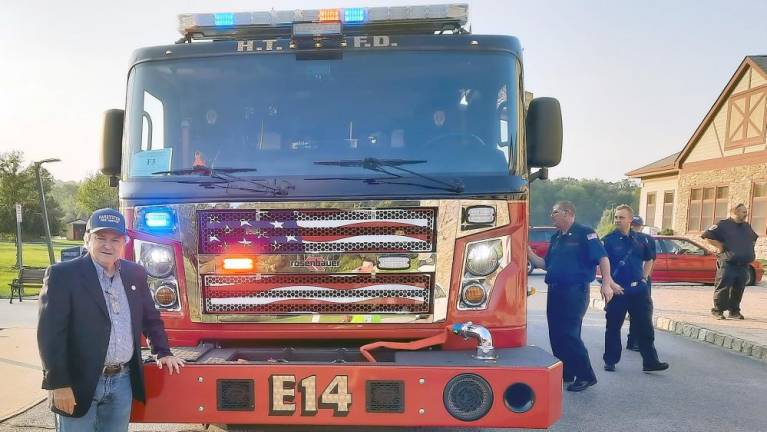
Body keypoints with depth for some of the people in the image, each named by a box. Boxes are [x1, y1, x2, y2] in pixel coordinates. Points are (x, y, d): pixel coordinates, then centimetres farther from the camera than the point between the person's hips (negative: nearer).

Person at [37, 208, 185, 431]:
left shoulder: (135, 274, 8)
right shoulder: (62, 274, -8)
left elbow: (151, 318, 20)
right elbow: (50, 333, -12)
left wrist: (162, 352, 12)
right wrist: (58, 384, -15)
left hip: (123, 381, 5)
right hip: (79, 383, -4)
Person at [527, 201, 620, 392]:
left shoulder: (584, 233, -8)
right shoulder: (556, 237, 16)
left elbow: (602, 258, -14)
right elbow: (547, 264, 20)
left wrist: (606, 283, -22)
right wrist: (530, 254, 8)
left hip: (575, 292, -8)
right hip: (555, 291, 8)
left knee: (570, 335, -9)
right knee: (556, 335, 10)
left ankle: (586, 376, 4)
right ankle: (565, 374, 23)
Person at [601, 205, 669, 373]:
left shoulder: (639, 239, 7)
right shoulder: (608, 240, -6)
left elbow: (648, 260, 21)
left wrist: (644, 278, 12)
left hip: (639, 290, 3)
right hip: (617, 290, -3)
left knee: (645, 327, 5)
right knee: (613, 327, 6)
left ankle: (650, 361, 12)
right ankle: (610, 361, 17)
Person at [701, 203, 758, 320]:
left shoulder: (747, 226, 17)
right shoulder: (723, 225, -6)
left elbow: (754, 238, 37)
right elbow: (708, 236, -11)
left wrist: (749, 249, 21)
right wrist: (720, 246, -11)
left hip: (743, 265, 7)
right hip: (728, 264, -7)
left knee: (738, 289, 9)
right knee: (723, 288, -6)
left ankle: (734, 311, 19)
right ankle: (717, 310, 3)